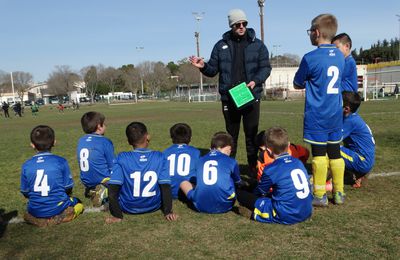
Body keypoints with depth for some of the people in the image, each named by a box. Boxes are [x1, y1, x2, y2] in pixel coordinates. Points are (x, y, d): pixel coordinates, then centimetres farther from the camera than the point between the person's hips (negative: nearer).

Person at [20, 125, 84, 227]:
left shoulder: (26, 166, -7)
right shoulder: (61, 162, -13)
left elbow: (25, 193, 1)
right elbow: (68, 188, -5)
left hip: (35, 212, 3)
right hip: (58, 210, -3)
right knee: (77, 203, 27)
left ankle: (38, 218, 12)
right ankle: (60, 217, 5)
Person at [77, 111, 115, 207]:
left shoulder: (81, 141, 1)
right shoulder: (105, 142, -17)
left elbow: (81, 163, 12)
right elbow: (112, 166, -11)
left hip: (86, 180, 8)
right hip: (102, 180, -8)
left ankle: (91, 190, 9)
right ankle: (106, 192, -12)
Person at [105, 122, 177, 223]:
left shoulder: (122, 158, -16)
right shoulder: (159, 157, -14)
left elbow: (113, 188, -19)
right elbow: (166, 186, -15)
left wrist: (117, 215, -10)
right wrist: (168, 212, -7)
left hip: (128, 208, -1)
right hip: (153, 206, 2)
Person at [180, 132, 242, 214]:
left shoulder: (200, 160, 12)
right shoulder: (231, 161, 6)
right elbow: (238, 183, 23)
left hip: (201, 206, 2)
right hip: (224, 206, -1)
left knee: (184, 181, 22)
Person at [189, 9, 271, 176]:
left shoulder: (257, 45, 3)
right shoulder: (221, 45, 6)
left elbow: (265, 67, 0)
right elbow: (213, 70, 8)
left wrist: (255, 81, -18)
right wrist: (203, 66, -14)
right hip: (229, 98, 1)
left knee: (252, 135, 8)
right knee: (231, 135, 12)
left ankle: (254, 168, 21)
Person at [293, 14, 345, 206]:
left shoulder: (310, 58, -14)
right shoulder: (340, 56, 6)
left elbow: (297, 84, -1)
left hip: (317, 115, -6)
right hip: (335, 114, 6)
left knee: (319, 154, 1)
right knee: (335, 153, 12)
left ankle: (320, 196, 9)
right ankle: (339, 193, 21)